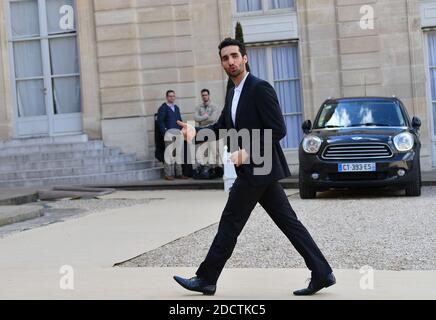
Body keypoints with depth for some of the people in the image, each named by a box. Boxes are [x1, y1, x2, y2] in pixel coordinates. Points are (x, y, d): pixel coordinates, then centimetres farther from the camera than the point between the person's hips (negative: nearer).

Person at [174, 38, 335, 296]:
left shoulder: (260, 88, -13)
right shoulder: (233, 93, 16)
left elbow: (278, 130, -17)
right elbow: (222, 127, 17)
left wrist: (249, 151, -20)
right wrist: (196, 132, -1)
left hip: (258, 169, -9)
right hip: (259, 170, 9)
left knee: (230, 223, -1)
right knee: (288, 222, 7)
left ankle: (206, 279, 10)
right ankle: (321, 273, 9)